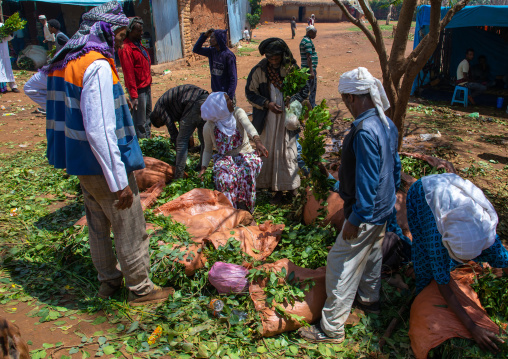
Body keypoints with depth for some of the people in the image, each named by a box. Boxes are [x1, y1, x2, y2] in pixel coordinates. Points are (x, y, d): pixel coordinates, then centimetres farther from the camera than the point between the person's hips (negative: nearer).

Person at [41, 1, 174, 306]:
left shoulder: (65, 62, 6)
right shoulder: (98, 66, -22)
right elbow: (99, 130, -28)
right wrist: (119, 182, -25)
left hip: (82, 163, 9)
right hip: (105, 165, -9)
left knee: (98, 225, 21)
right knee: (130, 229, 6)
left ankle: (109, 280, 38)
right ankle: (140, 289, 22)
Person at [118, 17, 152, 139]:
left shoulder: (138, 44, 12)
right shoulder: (126, 48, -17)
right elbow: (128, 73, -20)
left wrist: (149, 83, 17)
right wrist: (133, 95, -22)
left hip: (146, 86, 10)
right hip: (138, 89, -10)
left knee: (148, 116, 20)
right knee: (139, 121, -1)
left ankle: (148, 139, 33)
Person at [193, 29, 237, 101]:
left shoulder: (228, 55, -14)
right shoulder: (212, 52, 4)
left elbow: (233, 78, -14)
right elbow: (196, 49, 15)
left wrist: (230, 97, -20)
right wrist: (204, 36, 3)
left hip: (226, 93, -6)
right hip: (215, 92, 6)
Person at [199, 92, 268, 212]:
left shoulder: (237, 113, -9)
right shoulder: (209, 127, -6)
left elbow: (248, 125, -31)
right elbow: (208, 149, 8)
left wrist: (258, 141, -51)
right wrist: (203, 167, -7)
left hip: (245, 154, 0)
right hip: (224, 158, 1)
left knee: (245, 171, -34)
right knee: (225, 176, -33)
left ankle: (242, 206, -17)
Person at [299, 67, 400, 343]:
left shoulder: (364, 131, -28)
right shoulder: (388, 124, 2)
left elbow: (366, 180, -28)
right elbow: (395, 165, 13)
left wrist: (356, 219, -22)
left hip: (367, 212, -10)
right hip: (384, 207, 10)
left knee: (341, 264, 0)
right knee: (372, 253, 27)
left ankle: (332, 328, 11)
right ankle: (369, 299, 49)